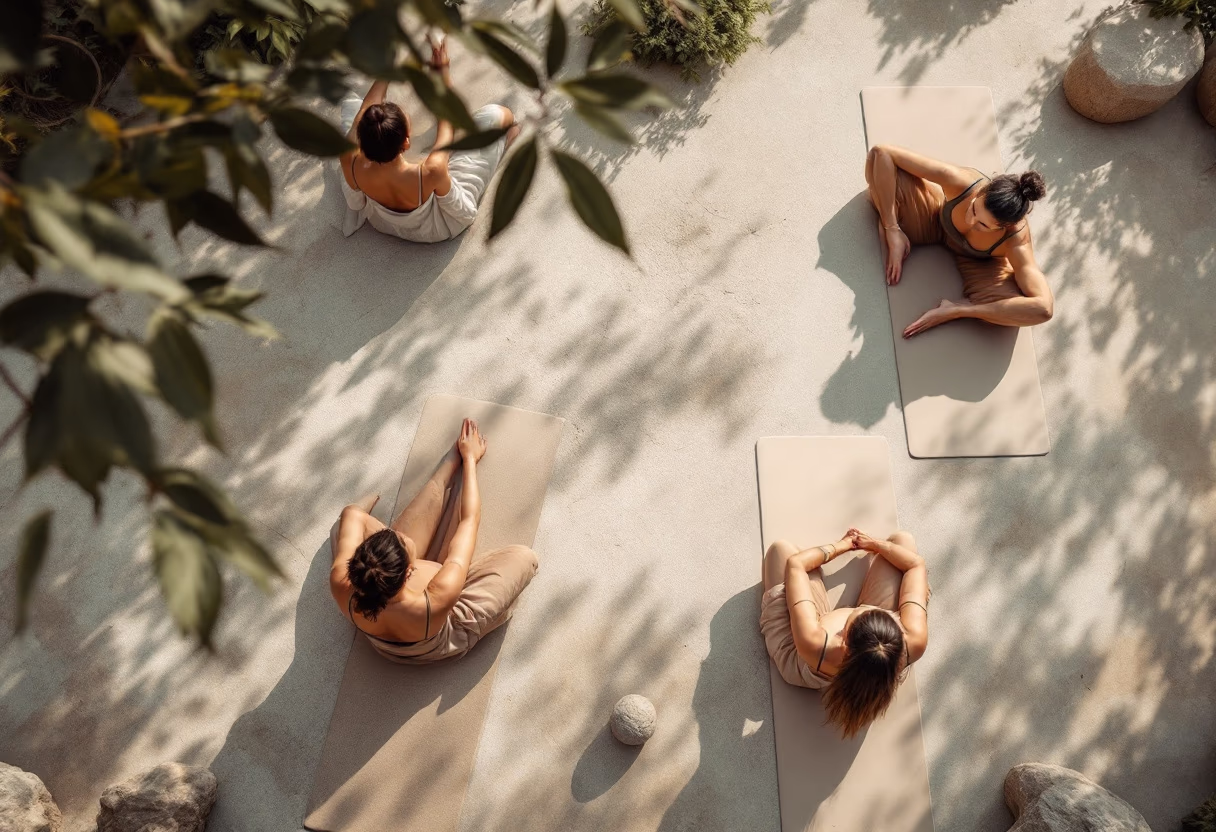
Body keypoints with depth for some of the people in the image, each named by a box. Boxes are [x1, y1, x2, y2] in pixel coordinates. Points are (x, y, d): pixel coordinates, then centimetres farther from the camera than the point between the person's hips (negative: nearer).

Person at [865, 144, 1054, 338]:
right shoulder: (961, 181, -40)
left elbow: (1043, 308, -46)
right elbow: (881, 152, -35)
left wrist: (955, 311, -43)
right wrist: (893, 231, -35)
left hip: (977, 262, 0)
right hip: (935, 220, 1)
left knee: (1035, 310, -31)